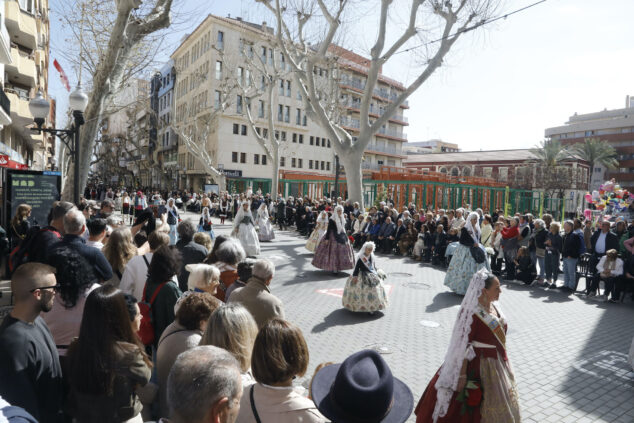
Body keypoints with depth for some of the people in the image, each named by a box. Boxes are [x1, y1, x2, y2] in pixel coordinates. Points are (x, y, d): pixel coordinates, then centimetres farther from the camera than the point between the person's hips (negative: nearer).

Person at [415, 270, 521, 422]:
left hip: (498, 364, 8)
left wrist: (502, 359, 18)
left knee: (498, 408, 24)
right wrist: (462, 376, -21)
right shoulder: (472, 313, -26)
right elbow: (463, 347, -23)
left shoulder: (494, 306, -1)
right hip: (478, 365, -8)